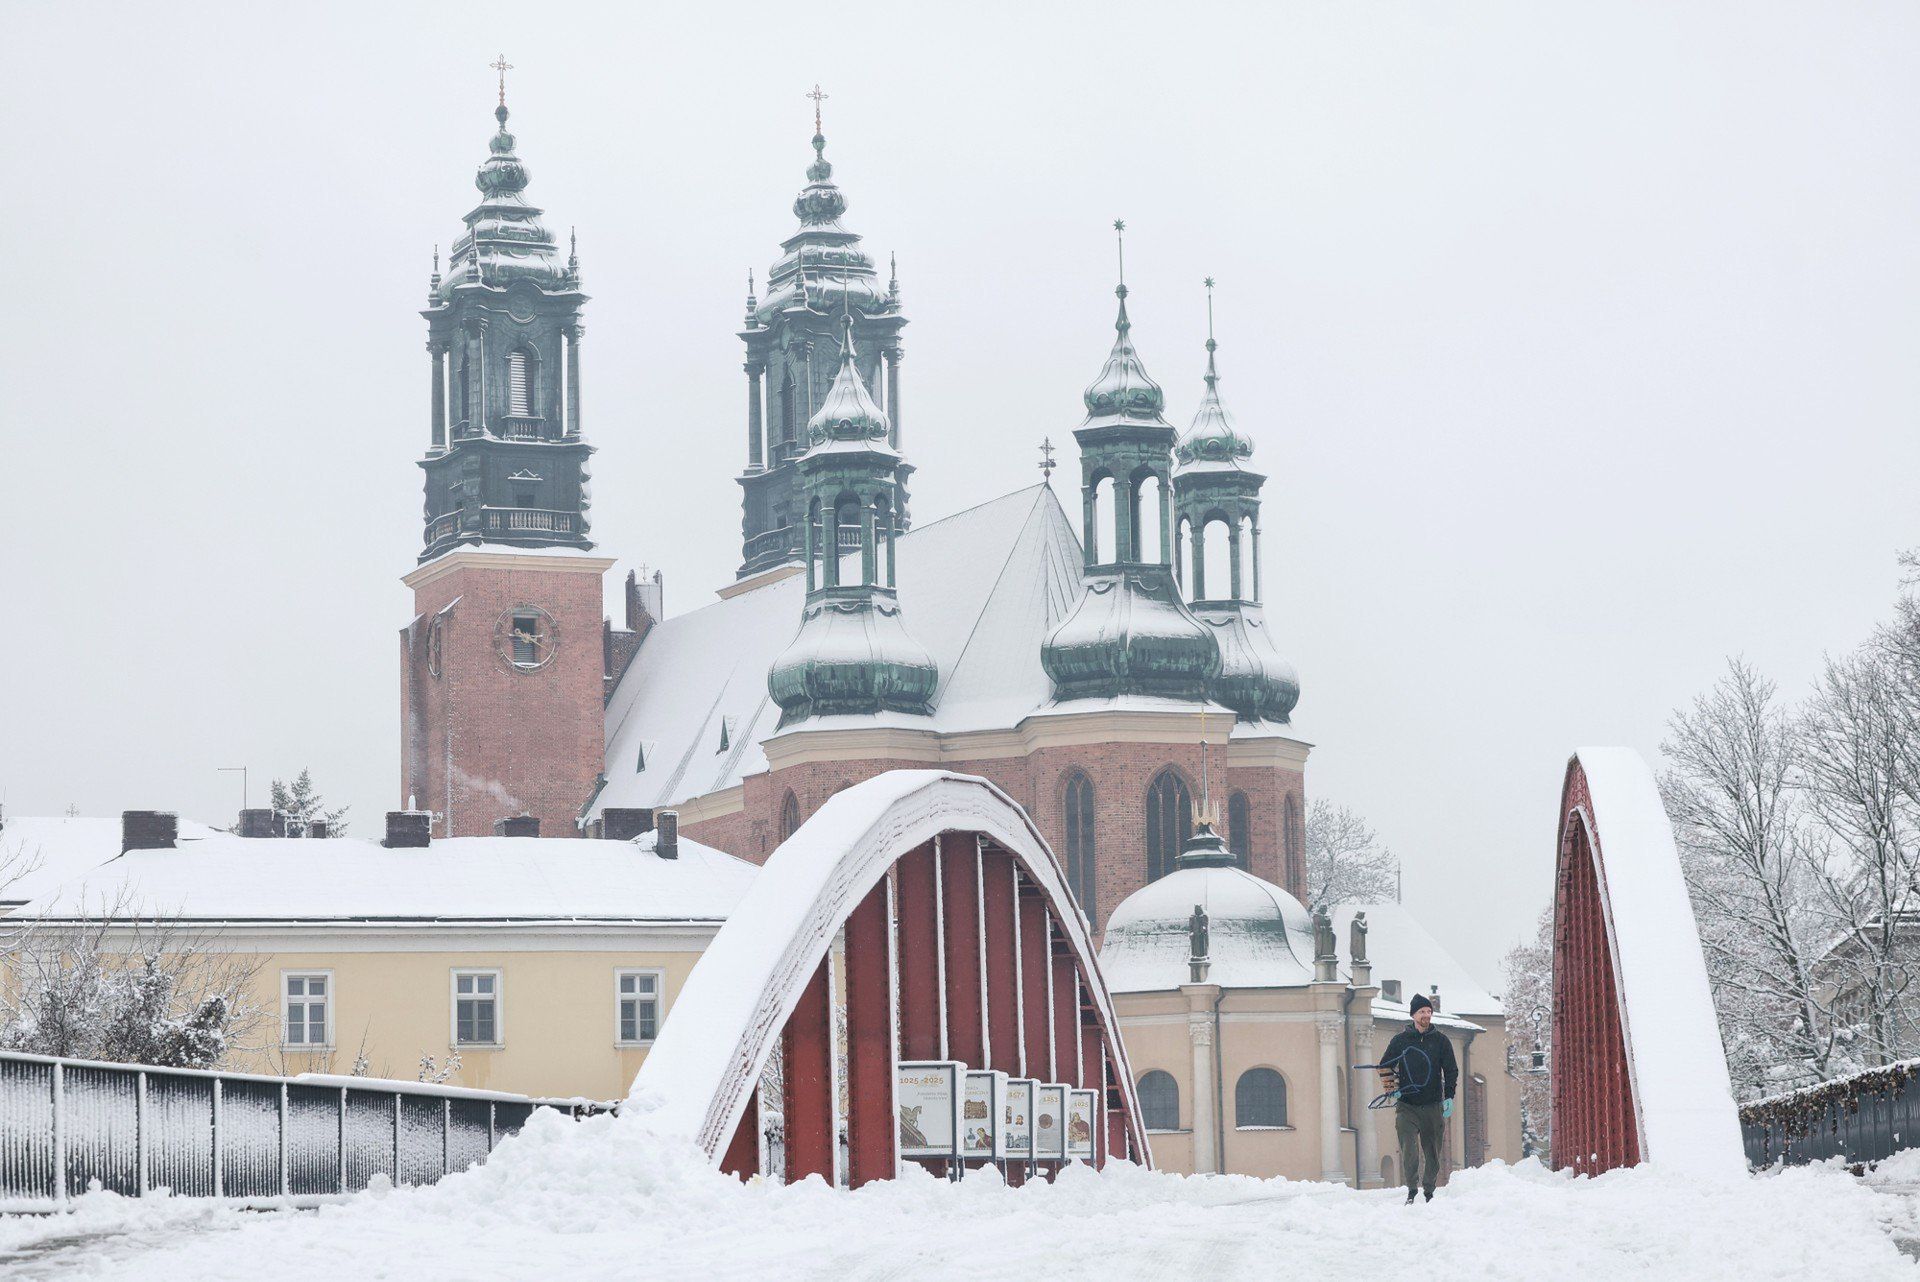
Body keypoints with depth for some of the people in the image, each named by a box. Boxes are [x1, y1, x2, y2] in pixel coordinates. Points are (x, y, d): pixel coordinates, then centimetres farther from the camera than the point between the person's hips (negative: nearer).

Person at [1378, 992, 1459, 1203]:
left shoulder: (1440, 1040, 5)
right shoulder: (1400, 1040, 5)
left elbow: (1451, 1070, 8)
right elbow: (1384, 1066, 15)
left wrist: (1449, 1097, -3)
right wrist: (1391, 1088, -1)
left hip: (1433, 1106, 1)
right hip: (1406, 1105, -1)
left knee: (1432, 1152, 6)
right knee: (1409, 1148, -17)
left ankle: (1429, 1192, 17)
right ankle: (1412, 1190, -17)